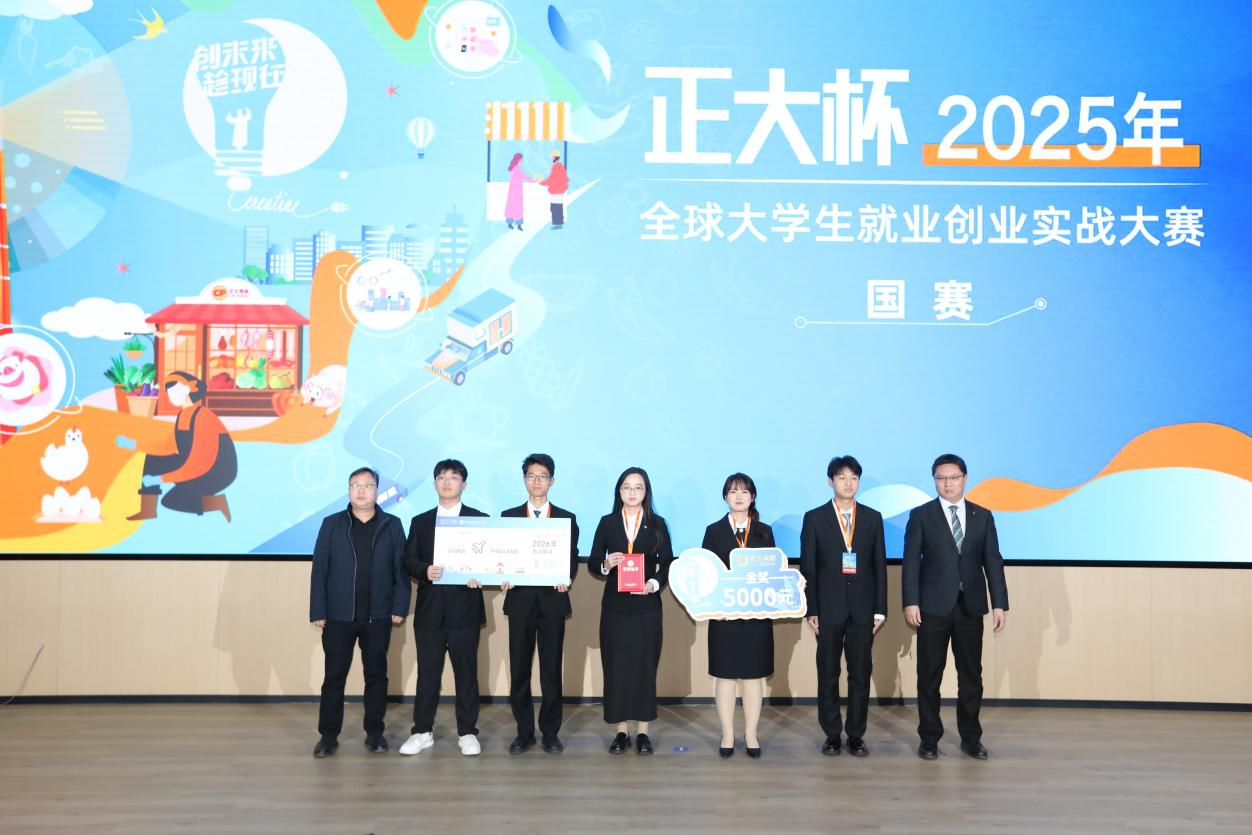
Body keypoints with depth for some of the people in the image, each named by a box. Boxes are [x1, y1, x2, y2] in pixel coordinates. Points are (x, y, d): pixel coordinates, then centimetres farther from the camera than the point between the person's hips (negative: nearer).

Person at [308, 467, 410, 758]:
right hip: (338, 616, 0)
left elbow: (401, 570, 2)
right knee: (334, 677, 4)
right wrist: (317, 611, -5)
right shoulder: (332, 524, 3)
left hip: (378, 617, 0)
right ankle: (328, 735, 13)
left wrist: (400, 607, -5)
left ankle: (374, 732, 18)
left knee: (376, 676, 8)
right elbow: (319, 570, 0)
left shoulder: (392, 525, 3)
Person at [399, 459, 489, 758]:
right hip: (429, 609, 2)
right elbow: (409, 559, 6)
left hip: (464, 608, -2)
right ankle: (422, 732, 16)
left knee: (466, 673, 4)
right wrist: (425, 570, -15)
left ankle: (467, 732, 13)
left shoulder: (480, 520, 6)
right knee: (427, 674, 6)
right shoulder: (420, 522, 13)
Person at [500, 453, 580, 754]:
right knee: (519, 671, 4)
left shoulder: (567, 519, 8)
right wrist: (504, 577, -14)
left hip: (553, 601, -1)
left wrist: (566, 578, -15)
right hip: (520, 601, 1)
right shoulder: (509, 516, 8)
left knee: (552, 671, 3)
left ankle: (551, 733, 13)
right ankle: (524, 732, 15)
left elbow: (572, 559, 4)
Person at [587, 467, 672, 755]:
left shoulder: (657, 524, 6)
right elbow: (592, 563, 6)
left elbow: (668, 563, 4)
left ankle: (642, 732, 11)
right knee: (615, 666, 1)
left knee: (645, 666, 2)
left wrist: (654, 583, -14)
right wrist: (606, 565, -15)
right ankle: (621, 730, 11)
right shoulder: (607, 523, 7)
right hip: (615, 605, 1)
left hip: (646, 605, -1)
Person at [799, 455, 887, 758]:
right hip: (828, 608, -1)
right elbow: (807, 568, 0)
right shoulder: (814, 518, 1)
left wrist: (880, 609, 1)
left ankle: (856, 735, 15)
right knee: (828, 674, 5)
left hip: (862, 608, 1)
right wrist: (810, 610, -5)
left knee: (861, 674, 5)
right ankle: (831, 735, 15)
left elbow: (880, 565, 6)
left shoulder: (873, 518, 6)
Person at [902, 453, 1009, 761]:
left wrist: (999, 603, 0)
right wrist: (910, 602, -11)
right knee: (929, 675, 4)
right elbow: (911, 562, -3)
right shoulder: (921, 516, 1)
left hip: (970, 607, 2)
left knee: (971, 675, 8)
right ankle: (929, 738, 14)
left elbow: (993, 562, 5)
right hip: (933, 607, -2)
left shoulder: (983, 516, 7)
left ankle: (971, 737, 20)